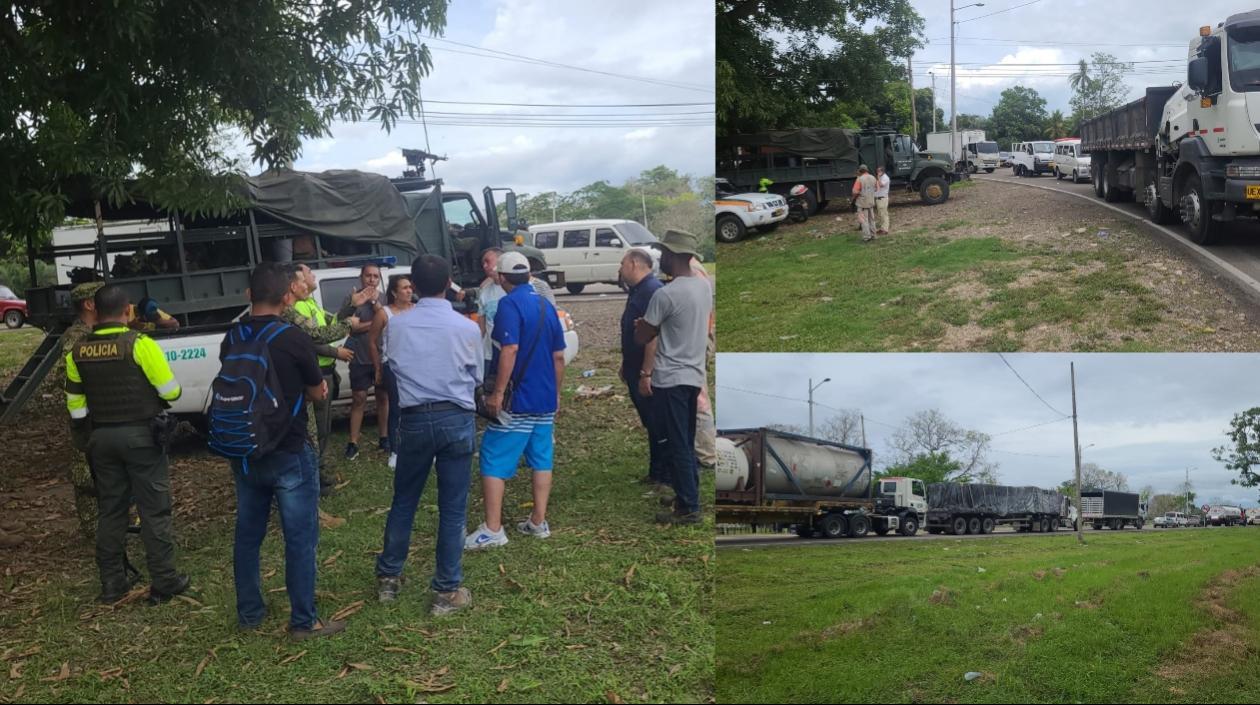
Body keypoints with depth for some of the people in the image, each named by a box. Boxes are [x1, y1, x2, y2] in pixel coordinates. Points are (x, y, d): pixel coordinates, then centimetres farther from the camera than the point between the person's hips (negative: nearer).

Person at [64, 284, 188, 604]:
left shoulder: (78, 352, 2)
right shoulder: (140, 344, -14)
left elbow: (75, 403, 8)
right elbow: (170, 392, -12)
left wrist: (88, 438, 20)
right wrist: (159, 399, 11)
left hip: (101, 437, 5)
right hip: (140, 435, -5)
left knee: (111, 510, 14)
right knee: (154, 510, 2)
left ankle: (112, 583, 20)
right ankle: (163, 582, 6)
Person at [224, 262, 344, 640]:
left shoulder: (231, 340, 2)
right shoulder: (293, 338, -15)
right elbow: (318, 391, -3)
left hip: (244, 453, 6)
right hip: (287, 454, -6)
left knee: (247, 534, 16)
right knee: (300, 538, 3)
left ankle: (249, 613, 27)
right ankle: (304, 622, 9)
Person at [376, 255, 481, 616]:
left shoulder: (395, 325, -3)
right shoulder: (466, 328, -7)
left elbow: (392, 367, 9)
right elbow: (477, 377, 6)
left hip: (414, 419, 2)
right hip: (457, 419, -2)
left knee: (403, 501, 17)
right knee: (452, 508, 5)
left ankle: (388, 577, 29)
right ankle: (447, 590, 11)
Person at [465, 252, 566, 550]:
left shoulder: (509, 304, -13)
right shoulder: (547, 306, 10)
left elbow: (509, 350, -24)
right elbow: (559, 356, 13)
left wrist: (497, 393, -20)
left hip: (516, 401, -7)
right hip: (545, 400, 8)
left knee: (495, 461, -3)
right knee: (541, 460, 13)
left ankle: (492, 529, -4)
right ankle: (539, 522, 18)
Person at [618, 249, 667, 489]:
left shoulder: (652, 290, -19)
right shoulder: (637, 290, 14)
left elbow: (654, 335, -26)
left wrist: (646, 373, -27)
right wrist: (626, 365, 24)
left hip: (648, 373, -10)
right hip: (636, 371, 10)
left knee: (657, 424, -2)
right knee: (650, 422, 15)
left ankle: (664, 477, 6)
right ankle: (656, 473, 24)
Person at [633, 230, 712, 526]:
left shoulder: (666, 294, -20)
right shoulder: (704, 286, 6)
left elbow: (641, 337, -10)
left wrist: (643, 324, 10)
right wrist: (655, 324, 14)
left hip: (671, 379, -8)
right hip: (694, 374, 8)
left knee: (675, 446, -2)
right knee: (686, 443, 18)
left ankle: (688, 508, 1)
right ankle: (688, 495, 27)